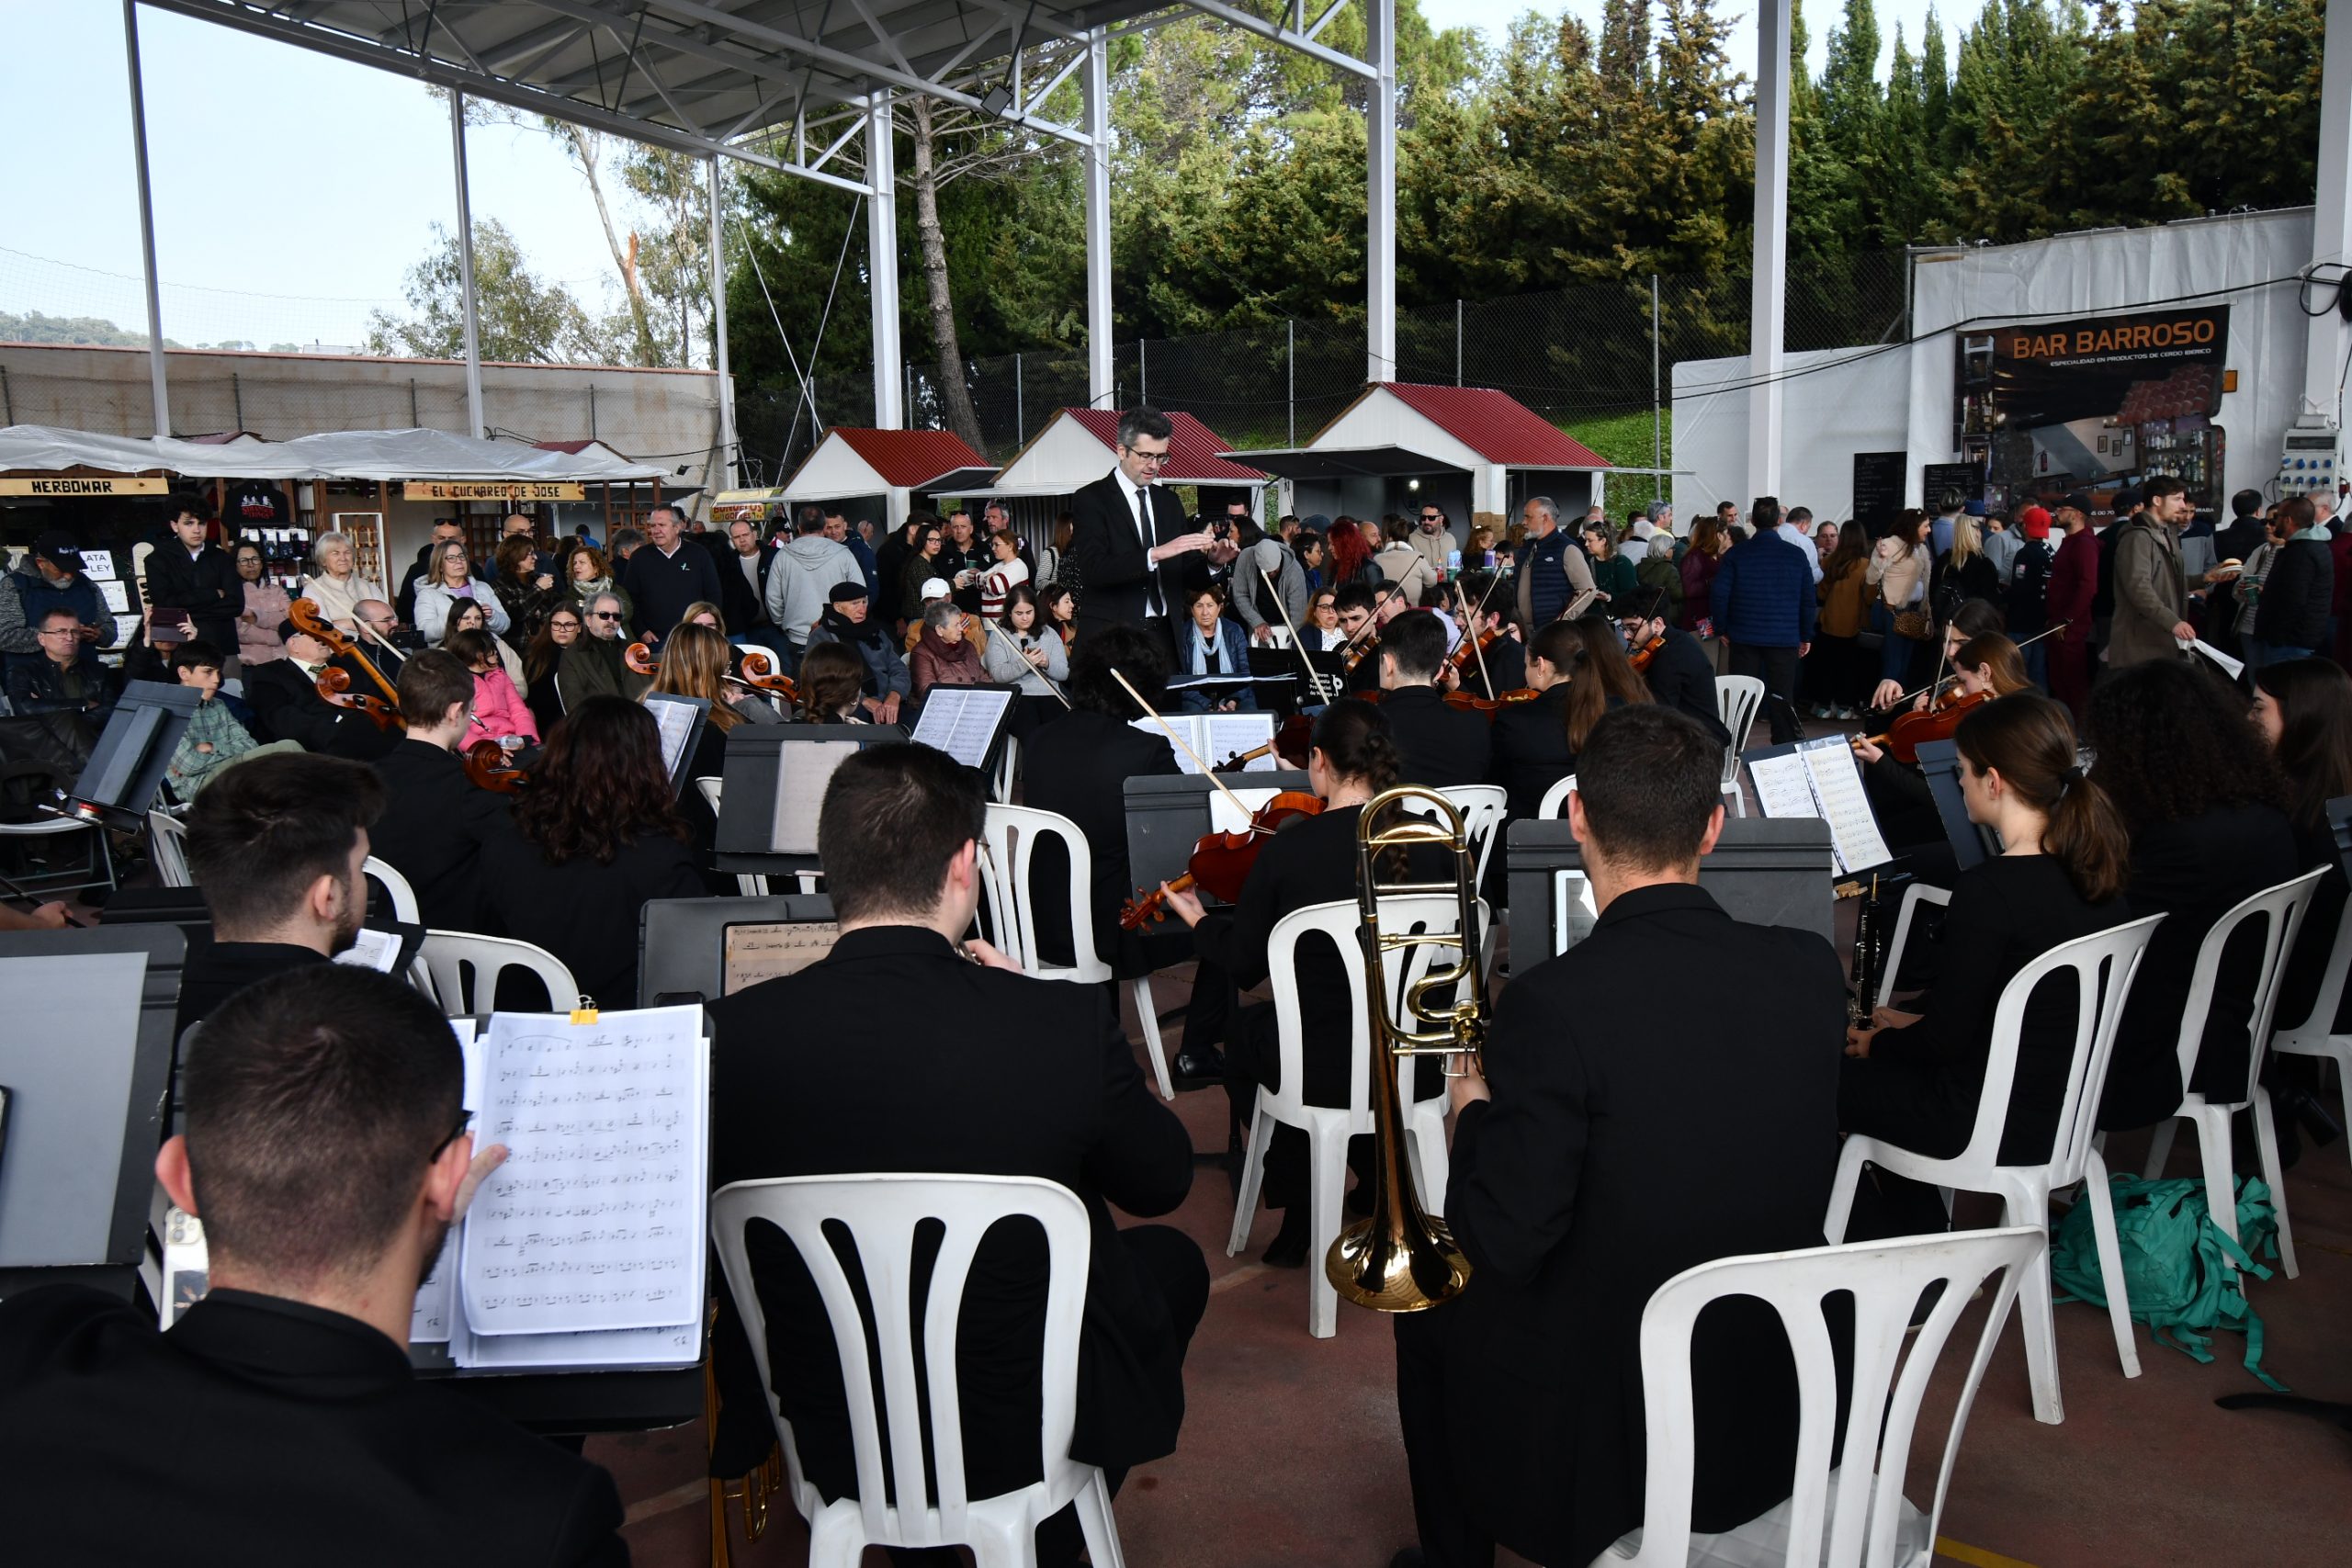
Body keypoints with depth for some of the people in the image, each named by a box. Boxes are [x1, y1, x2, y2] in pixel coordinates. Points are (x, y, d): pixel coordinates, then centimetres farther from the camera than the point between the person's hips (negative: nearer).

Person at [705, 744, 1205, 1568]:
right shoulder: (1066, 1023, -24)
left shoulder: (731, 1034, -19)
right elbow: (1162, 1183, -5)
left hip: (821, 1442, 3)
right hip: (1026, 1435, -2)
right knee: (1171, 1259, 26)